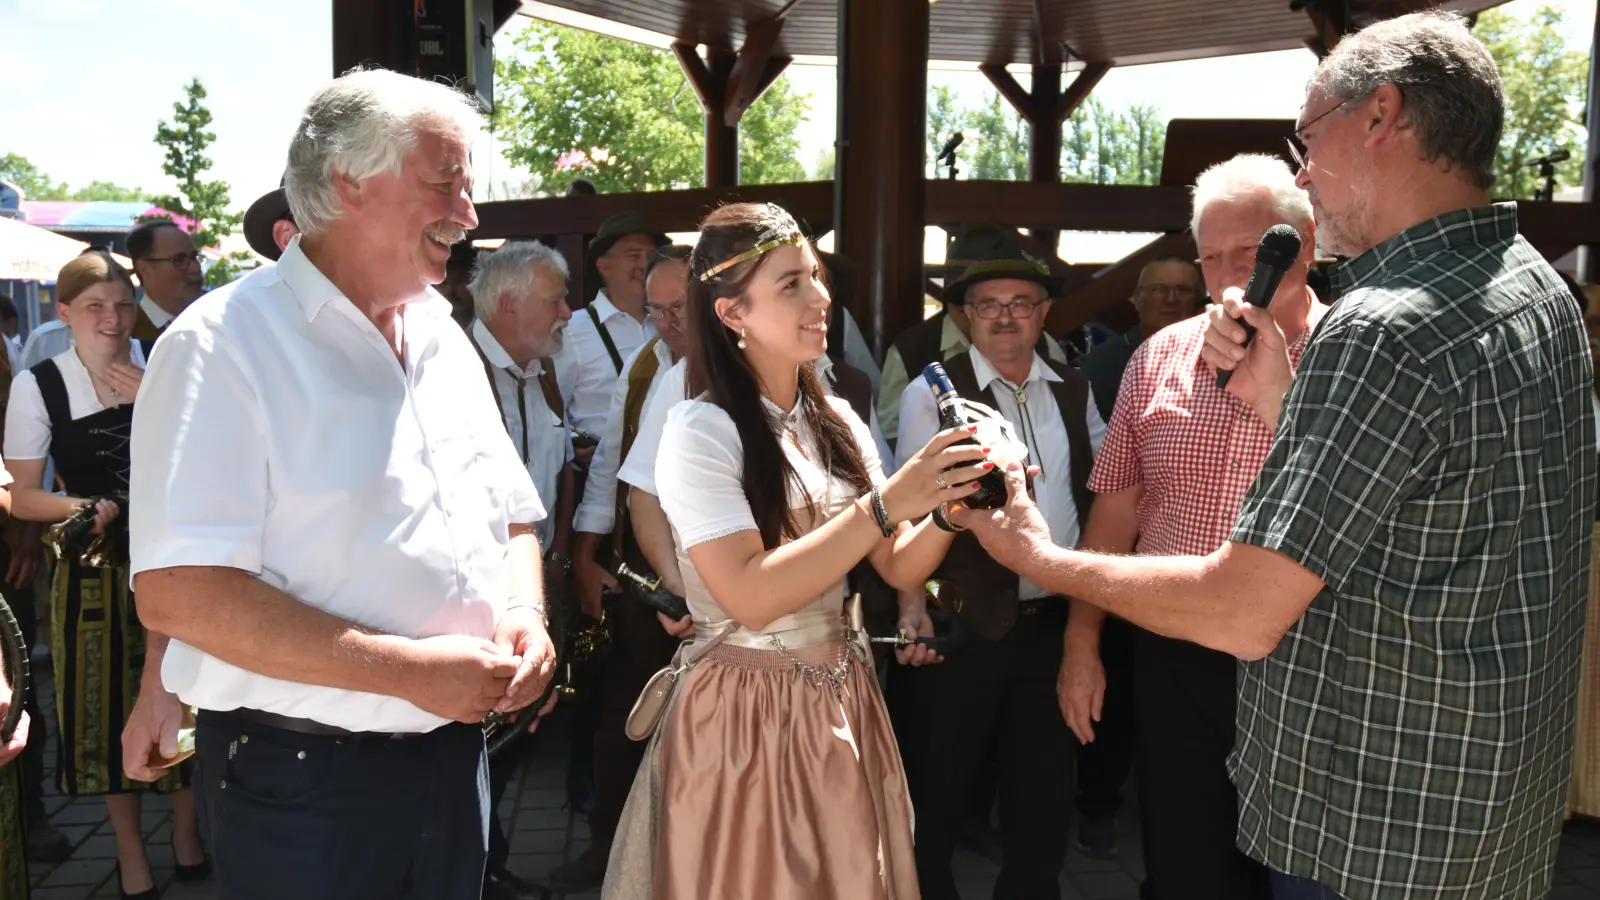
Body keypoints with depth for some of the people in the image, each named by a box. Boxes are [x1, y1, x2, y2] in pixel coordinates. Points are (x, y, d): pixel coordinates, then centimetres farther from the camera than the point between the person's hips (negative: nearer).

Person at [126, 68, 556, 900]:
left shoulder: (444, 341, 9)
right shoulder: (227, 344, -13)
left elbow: (511, 518, 16)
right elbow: (177, 592, -21)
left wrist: (523, 613, -5)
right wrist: (407, 669, -23)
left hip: (454, 753, 7)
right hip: (299, 776, -6)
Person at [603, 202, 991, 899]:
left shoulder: (838, 424, 5)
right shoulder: (700, 430, -15)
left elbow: (898, 569, 5)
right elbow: (751, 598, -24)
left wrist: (950, 506, -14)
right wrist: (887, 504, -26)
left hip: (842, 703, 6)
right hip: (745, 714, -6)